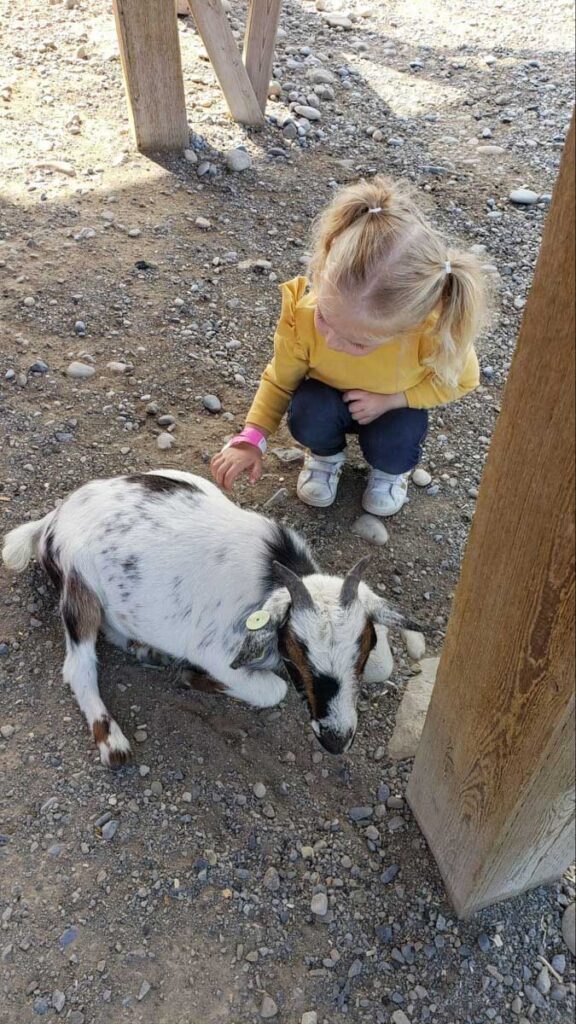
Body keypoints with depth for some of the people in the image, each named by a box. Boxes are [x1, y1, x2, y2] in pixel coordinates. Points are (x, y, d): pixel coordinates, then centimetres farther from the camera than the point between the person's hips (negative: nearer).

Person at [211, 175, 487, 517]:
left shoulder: (436, 330, -38)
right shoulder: (302, 313, -36)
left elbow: (459, 381, -15)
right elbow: (280, 381, -16)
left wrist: (390, 399, -28)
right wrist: (253, 439, -29)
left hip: (396, 404, 0)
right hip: (329, 397, 1)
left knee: (392, 450, -29)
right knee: (308, 417, -30)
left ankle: (390, 468, 9)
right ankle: (328, 453, 6)